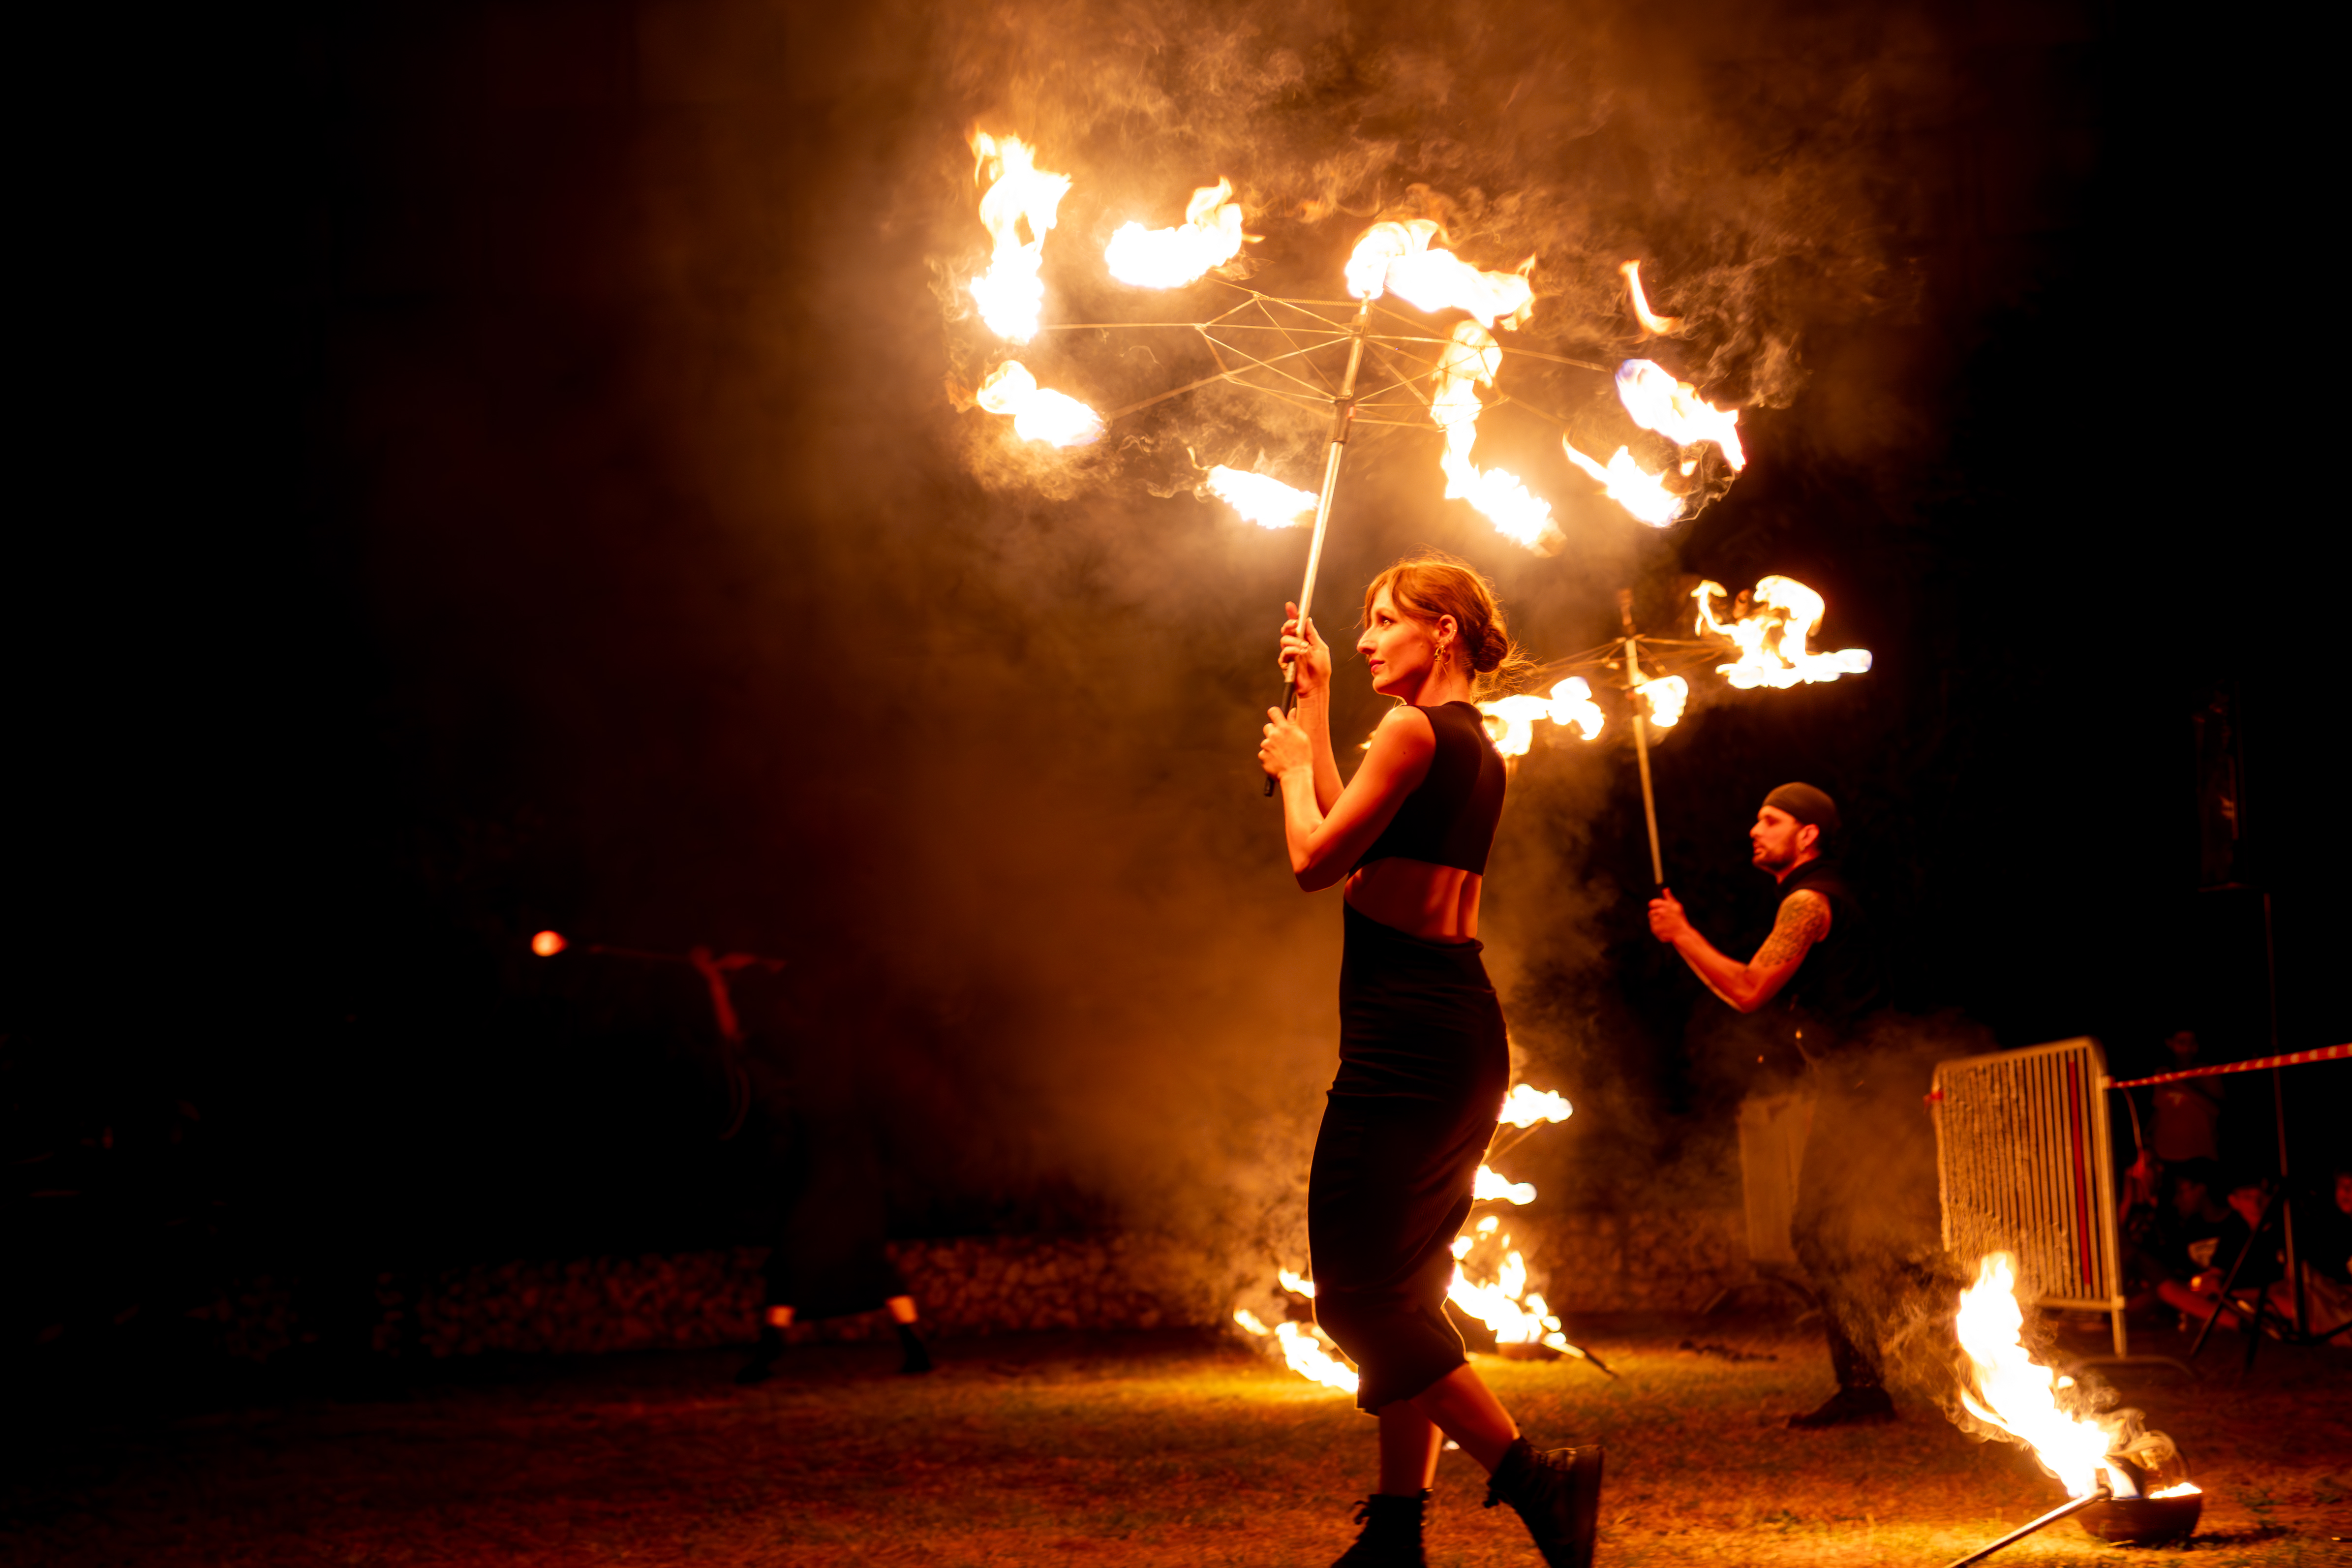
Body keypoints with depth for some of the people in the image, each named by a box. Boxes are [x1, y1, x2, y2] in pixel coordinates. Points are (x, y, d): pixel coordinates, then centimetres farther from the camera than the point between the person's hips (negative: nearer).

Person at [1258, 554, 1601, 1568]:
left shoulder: (1415, 731, -12)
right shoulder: (1475, 747, 18)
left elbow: (1316, 859, -11)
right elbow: (1361, 848, 22)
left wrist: (1291, 764, 8)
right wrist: (1315, 706, 27)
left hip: (1407, 1035, -10)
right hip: (1461, 1031, 10)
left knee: (1358, 1293, -9)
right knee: (1397, 1290, 13)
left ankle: (1532, 1476, -14)